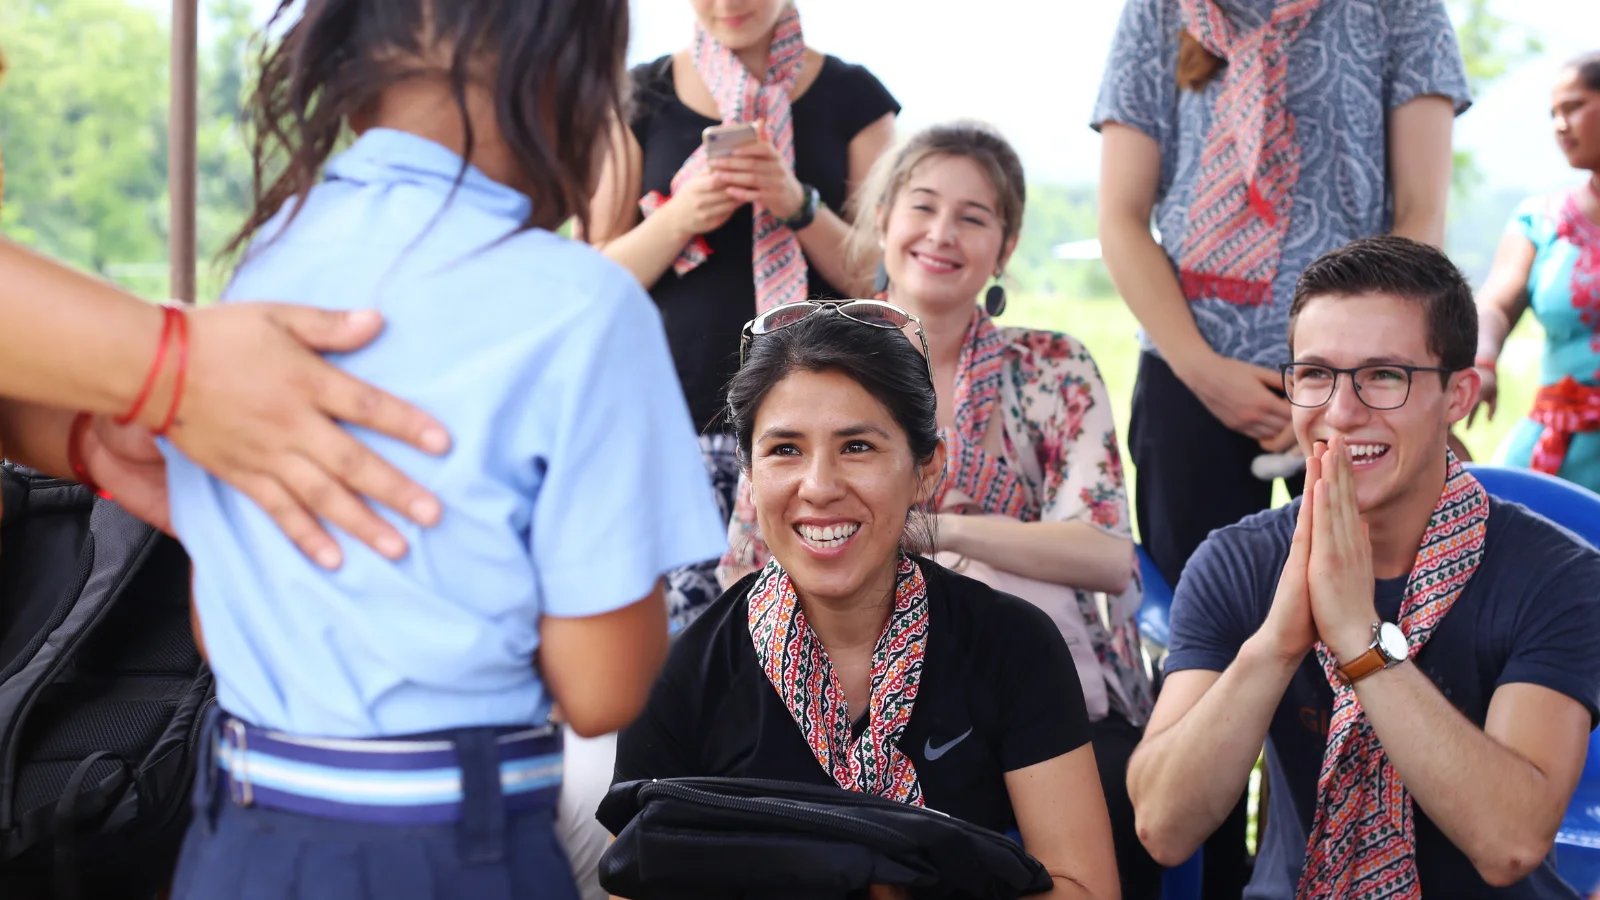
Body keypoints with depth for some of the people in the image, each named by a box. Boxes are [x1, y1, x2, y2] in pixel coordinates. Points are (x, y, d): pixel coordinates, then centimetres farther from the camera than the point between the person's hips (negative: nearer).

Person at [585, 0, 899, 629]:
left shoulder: (851, 95, 8)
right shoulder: (642, 97, 10)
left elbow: (879, 282, 5)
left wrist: (800, 206, -11)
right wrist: (682, 217, -10)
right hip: (673, 423, 1)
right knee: (683, 634, -10)